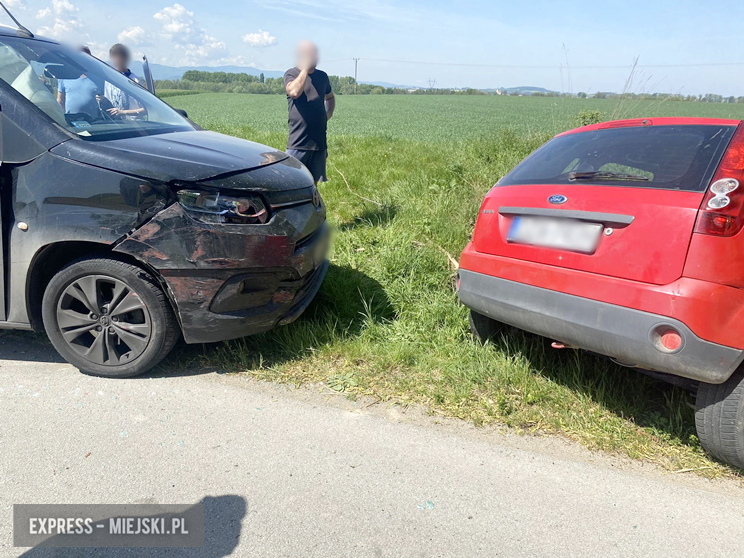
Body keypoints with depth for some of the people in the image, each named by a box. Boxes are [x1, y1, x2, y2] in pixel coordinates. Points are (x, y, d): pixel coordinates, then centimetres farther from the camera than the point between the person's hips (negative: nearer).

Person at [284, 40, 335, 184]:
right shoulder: (291, 74, -1)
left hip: (319, 141, 5)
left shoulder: (322, 76, 13)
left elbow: (330, 97, 31)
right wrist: (305, 68, -15)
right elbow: (294, 92, -23)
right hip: (298, 142, -5)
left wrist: (329, 113, 11)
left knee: (313, 184, 10)